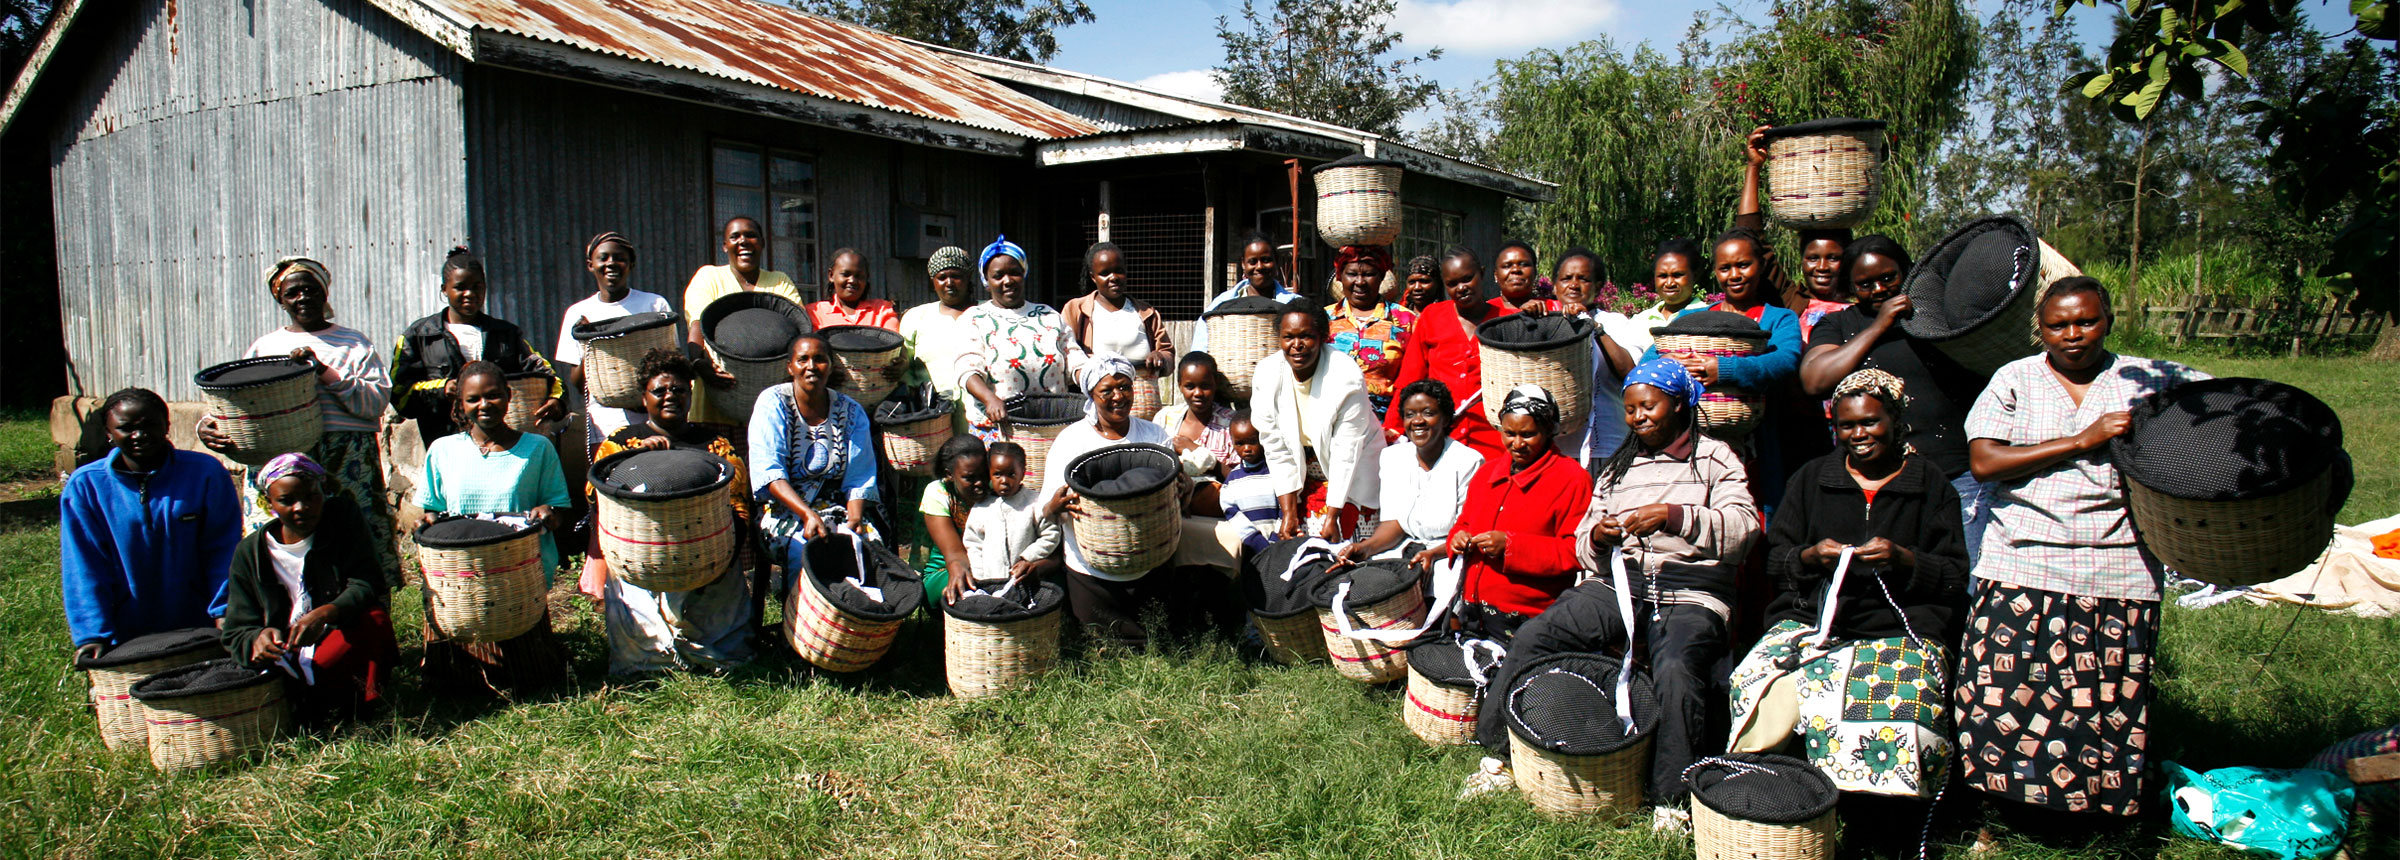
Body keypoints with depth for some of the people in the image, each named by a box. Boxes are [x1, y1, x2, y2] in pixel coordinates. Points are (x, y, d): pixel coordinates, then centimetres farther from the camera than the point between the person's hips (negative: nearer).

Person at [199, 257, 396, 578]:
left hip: (346, 465, -2)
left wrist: (324, 371, -9)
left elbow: (377, 401, -1)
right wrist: (209, 425, -6)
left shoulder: (355, 344, 14)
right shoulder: (263, 347, 21)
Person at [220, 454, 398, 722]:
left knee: (375, 620, -32)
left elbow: (365, 584, -12)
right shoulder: (250, 553, 4)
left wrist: (325, 614, -34)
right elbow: (237, 631, 1)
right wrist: (258, 638, -26)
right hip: (282, 661, 1)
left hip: (339, 650, -1)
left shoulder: (345, 520, 2)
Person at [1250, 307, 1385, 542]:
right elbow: (1277, 449, -12)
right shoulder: (1266, 375, -14)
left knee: (1332, 539, -17)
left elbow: (1346, 453, -23)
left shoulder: (1347, 377, -25)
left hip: (1352, 469, -3)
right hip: (1300, 466, 3)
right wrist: (1289, 513, -15)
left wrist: (1332, 517, -24)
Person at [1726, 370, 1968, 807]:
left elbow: (1955, 576, 7)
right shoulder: (1811, 478, 17)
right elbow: (1775, 558, 14)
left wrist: (1904, 559, -11)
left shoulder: (1931, 485, 11)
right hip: (1813, 618, 2)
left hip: (1901, 626, -1)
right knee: (1758, 682, -27)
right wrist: (1810, 556, -6)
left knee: (1902, 704, -32)